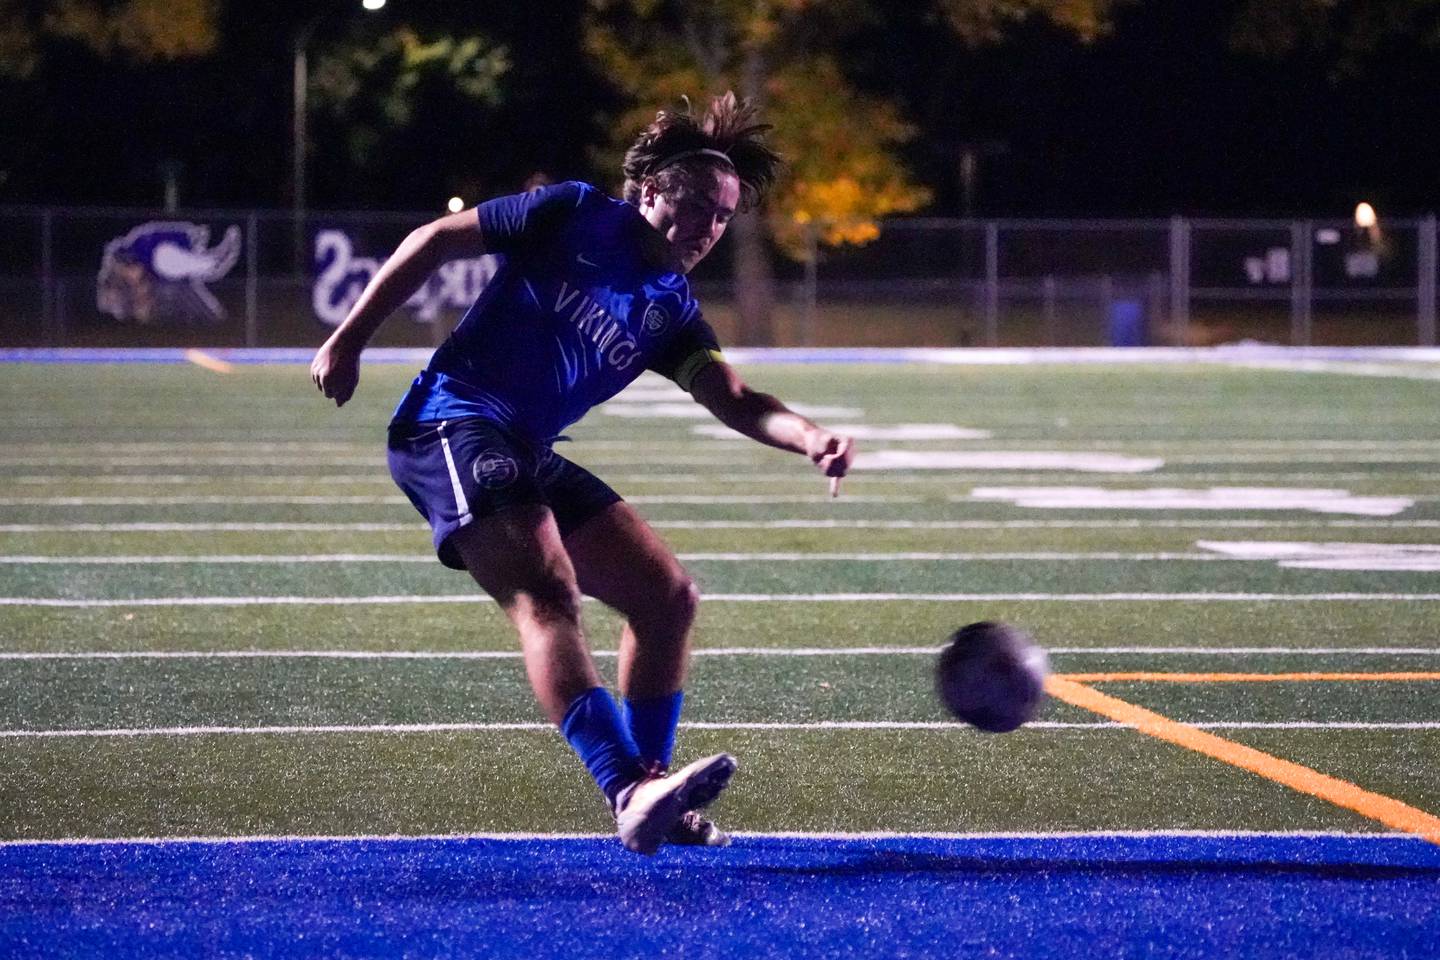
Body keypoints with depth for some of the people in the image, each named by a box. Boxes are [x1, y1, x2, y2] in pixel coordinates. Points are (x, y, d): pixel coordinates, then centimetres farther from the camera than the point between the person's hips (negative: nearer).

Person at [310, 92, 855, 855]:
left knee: (668, 596, 5)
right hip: (452, 423, -8)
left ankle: (645, 798, 10)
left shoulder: (672, 313, 14)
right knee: (548, 592, -28)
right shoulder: (575, 217, -1)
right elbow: (437, 239, 2)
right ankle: (630, 790, -42)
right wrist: (349, 340, -3)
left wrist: (810, 437, -23)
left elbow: (733, 401, -1)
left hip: (527, 456, 8)